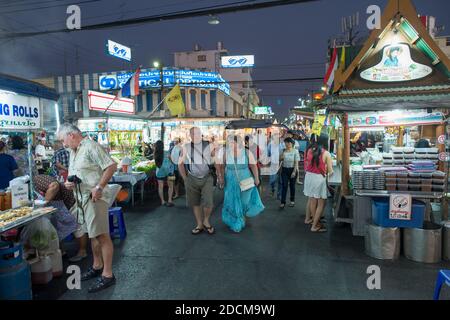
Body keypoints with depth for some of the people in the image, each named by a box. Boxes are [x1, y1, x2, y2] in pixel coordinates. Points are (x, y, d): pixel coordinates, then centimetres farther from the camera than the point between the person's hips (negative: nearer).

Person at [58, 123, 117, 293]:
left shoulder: (91, 147, -13)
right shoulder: (73, 151, 16)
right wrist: (68, 182, 2)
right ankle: (97, 266, 32)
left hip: (94, 197, -10)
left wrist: (99, 187, -22)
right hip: (81, 198, 10)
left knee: (102, 235, -5)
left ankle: (107, 274, 2)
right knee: (93, 234, 19)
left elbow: (112, 166, -20)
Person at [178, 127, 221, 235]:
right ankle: (199, 225, 29)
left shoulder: (208, 146, -1)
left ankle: (206, 221, 19)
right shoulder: (186, 147, 1)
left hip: (207, 178, -1)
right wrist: (185, 178, 4)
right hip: (192, 179, 1)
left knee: (208, 203, -10)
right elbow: (180, 163, 8)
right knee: (195, 203, 10)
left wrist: (219, 175, 4)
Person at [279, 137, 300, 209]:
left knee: (292, 185, 10)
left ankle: (292, 201, 26)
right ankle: (283, 202, 0)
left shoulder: (295, 151, -7)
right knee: (284, 186, -2)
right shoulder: (283, 151, 3)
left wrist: (294, 171, -15)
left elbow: (296, 162, -9)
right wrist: (281, 157, -11)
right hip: (284, 169, 3)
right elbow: (280, 159, 12)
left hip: (292, 169, -2)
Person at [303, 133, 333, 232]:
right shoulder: (326, 153, -12)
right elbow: (330, 171, -8)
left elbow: (306, 165, 6)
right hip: (319, 178, -5)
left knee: (312, 201, 16)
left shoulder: (310, 150, 0)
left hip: (309, 176, 6)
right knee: (321, 204, 5)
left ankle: (315, 221, 31)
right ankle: (314, 226, 7)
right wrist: (330, 171, 14)